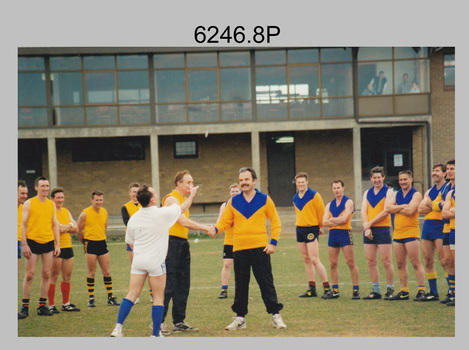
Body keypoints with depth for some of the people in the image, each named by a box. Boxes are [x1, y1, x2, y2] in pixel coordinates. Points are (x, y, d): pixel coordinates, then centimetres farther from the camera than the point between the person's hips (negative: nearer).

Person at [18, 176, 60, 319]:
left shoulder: (52, 204, 10)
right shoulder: (29, 203, -1)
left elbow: (55, 225, 14)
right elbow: (23, 224, -3)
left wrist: (57, 244, 8)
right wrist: (24, 244, -11)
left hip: (48, 243, 4)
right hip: (32, 242, -4)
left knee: (46, 274, 4)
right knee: (29, 274, -5)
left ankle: (42, 306, 11)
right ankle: (25, 307, 0)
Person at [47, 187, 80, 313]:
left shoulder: (66, 212, 17)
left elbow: (75, 228, 10)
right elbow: (58, 228, -17)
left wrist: (64, 227, -5)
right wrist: (69, 226, -2)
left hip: (68, 247, 7)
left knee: (67, 277, 10)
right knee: (54, 276, -6)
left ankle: (66, 304, 19)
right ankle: (51, 305, -2)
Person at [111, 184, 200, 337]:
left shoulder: (133, 218, 3)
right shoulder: (162, 213, -11)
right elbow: (183, 208, 6)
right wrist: (192, 194, 23)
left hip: (138, 261, 4)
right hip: (156, 261, -4)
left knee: (132, 294, 6)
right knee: (158, 297, 4)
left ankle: (118, 328, -4)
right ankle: (156, 334, 5)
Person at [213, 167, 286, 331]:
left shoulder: (264, 199, 2)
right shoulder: (233, 202, 8)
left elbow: (275, 222, 6)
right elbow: (225, 221, 9)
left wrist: (273, 242, -4)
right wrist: (216, 229, -13)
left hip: (260, 248, -2)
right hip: (239, 248, 2)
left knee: (266, 282, -3)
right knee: (240, 285, 7)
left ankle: (275, 315, 3)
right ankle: (240, 318, 14)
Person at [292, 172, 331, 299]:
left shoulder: (314, 195, -8)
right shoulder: (295, 198, 11)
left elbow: (321, 211, -3)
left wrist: (321, 226, 4)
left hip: (311, 229, -7)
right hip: (299, 229, 7)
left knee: (314, 260, -12)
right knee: (306, 260, 7)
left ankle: (327, 288, -8)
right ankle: (312, 289, 11)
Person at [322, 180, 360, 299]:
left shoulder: (348, 202, -1)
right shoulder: (329, 205, 15)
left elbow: (344, 219, -15)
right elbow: (324, 222, 4)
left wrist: (332, 219, -2)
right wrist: (338, 221, -9)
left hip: (345, 233, -5)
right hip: (332, 234, 5)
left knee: (351, 263, -6)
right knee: (333, 264, 6)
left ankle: (356, 290, -2)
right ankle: (335, 290, 13)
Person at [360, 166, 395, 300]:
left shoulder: (388, 192, 0)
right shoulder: (367, 193, 15)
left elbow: (386, 211, -11)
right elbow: (363, 211, 6)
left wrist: (369, 223, -11)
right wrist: (366, 227, -10)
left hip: (383, 229, -5)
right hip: (368, 231, 5)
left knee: (386, 261, -5)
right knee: (371, 262, 5)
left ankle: (390, 290, 1)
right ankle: (376, 291, 11)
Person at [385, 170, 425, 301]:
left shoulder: (416, 194, -3)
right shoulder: (396, 194, 15)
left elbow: (410, 210, -17)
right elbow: (387, 207, 0)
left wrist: (396, 209, -4)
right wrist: (403, 206, -9)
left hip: (411, 232, -6)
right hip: (397, 233, 6)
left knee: (416, 263, -7)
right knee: (400, 264, 8)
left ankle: (421, 291, -5)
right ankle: (404, 292, 14)